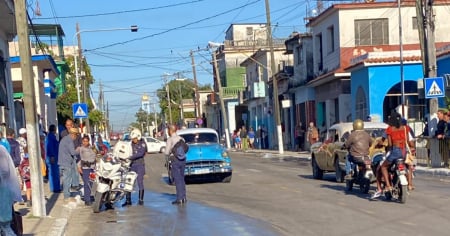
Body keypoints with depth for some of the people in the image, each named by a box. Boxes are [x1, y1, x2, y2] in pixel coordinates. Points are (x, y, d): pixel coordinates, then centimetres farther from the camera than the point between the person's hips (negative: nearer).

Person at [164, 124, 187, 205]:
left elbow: (167, 152, -10)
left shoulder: (170, 140, -8)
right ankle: (184, 198, 16)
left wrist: (165, 152, 12)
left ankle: (179, 199, -4)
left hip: (175, 160, -6)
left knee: (177, 180, -3)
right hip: (183, 159, 6)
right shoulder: (181, 139, 10)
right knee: (182, 179, 15)